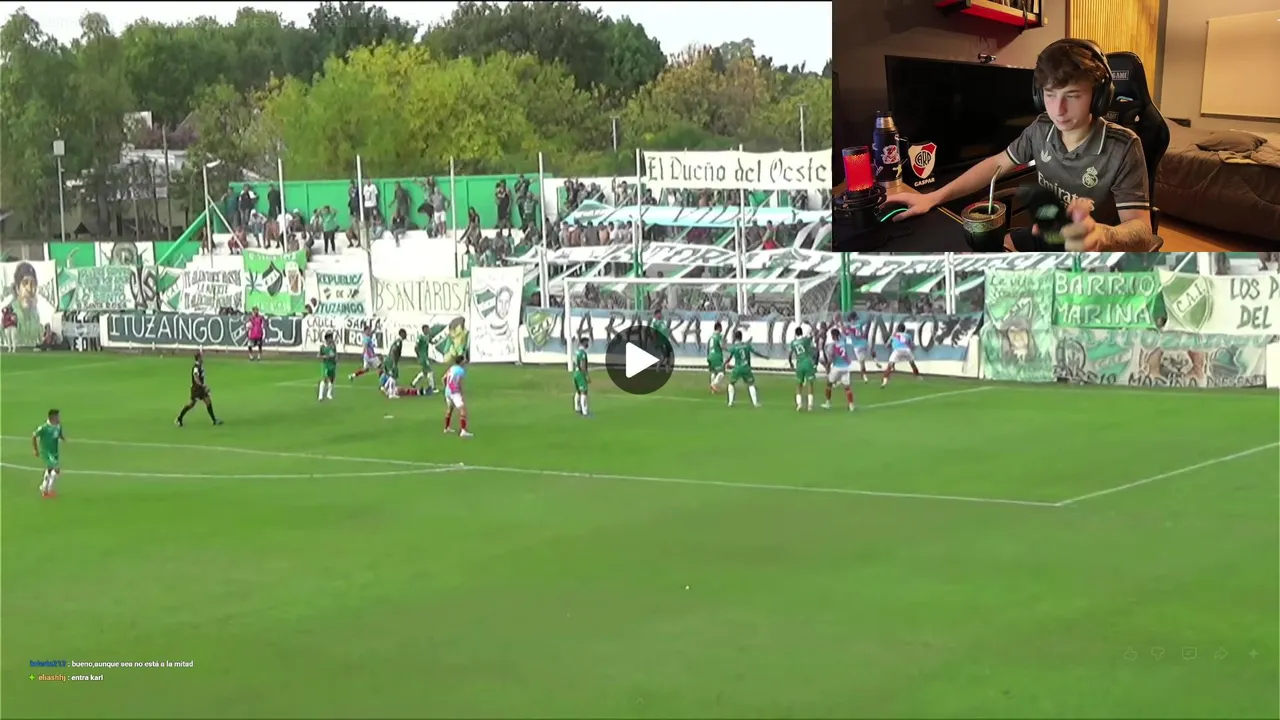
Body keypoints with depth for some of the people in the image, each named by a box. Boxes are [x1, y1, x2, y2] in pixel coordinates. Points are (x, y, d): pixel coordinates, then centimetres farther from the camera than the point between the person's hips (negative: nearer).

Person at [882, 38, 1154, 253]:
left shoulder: (1122, 148, -22)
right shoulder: (1042, 129, -4)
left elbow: (1142, 232, -27)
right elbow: (997, 163, 14)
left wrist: (1101, 236, -52)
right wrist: (933, 197, 2)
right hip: (1044, 238, 7)